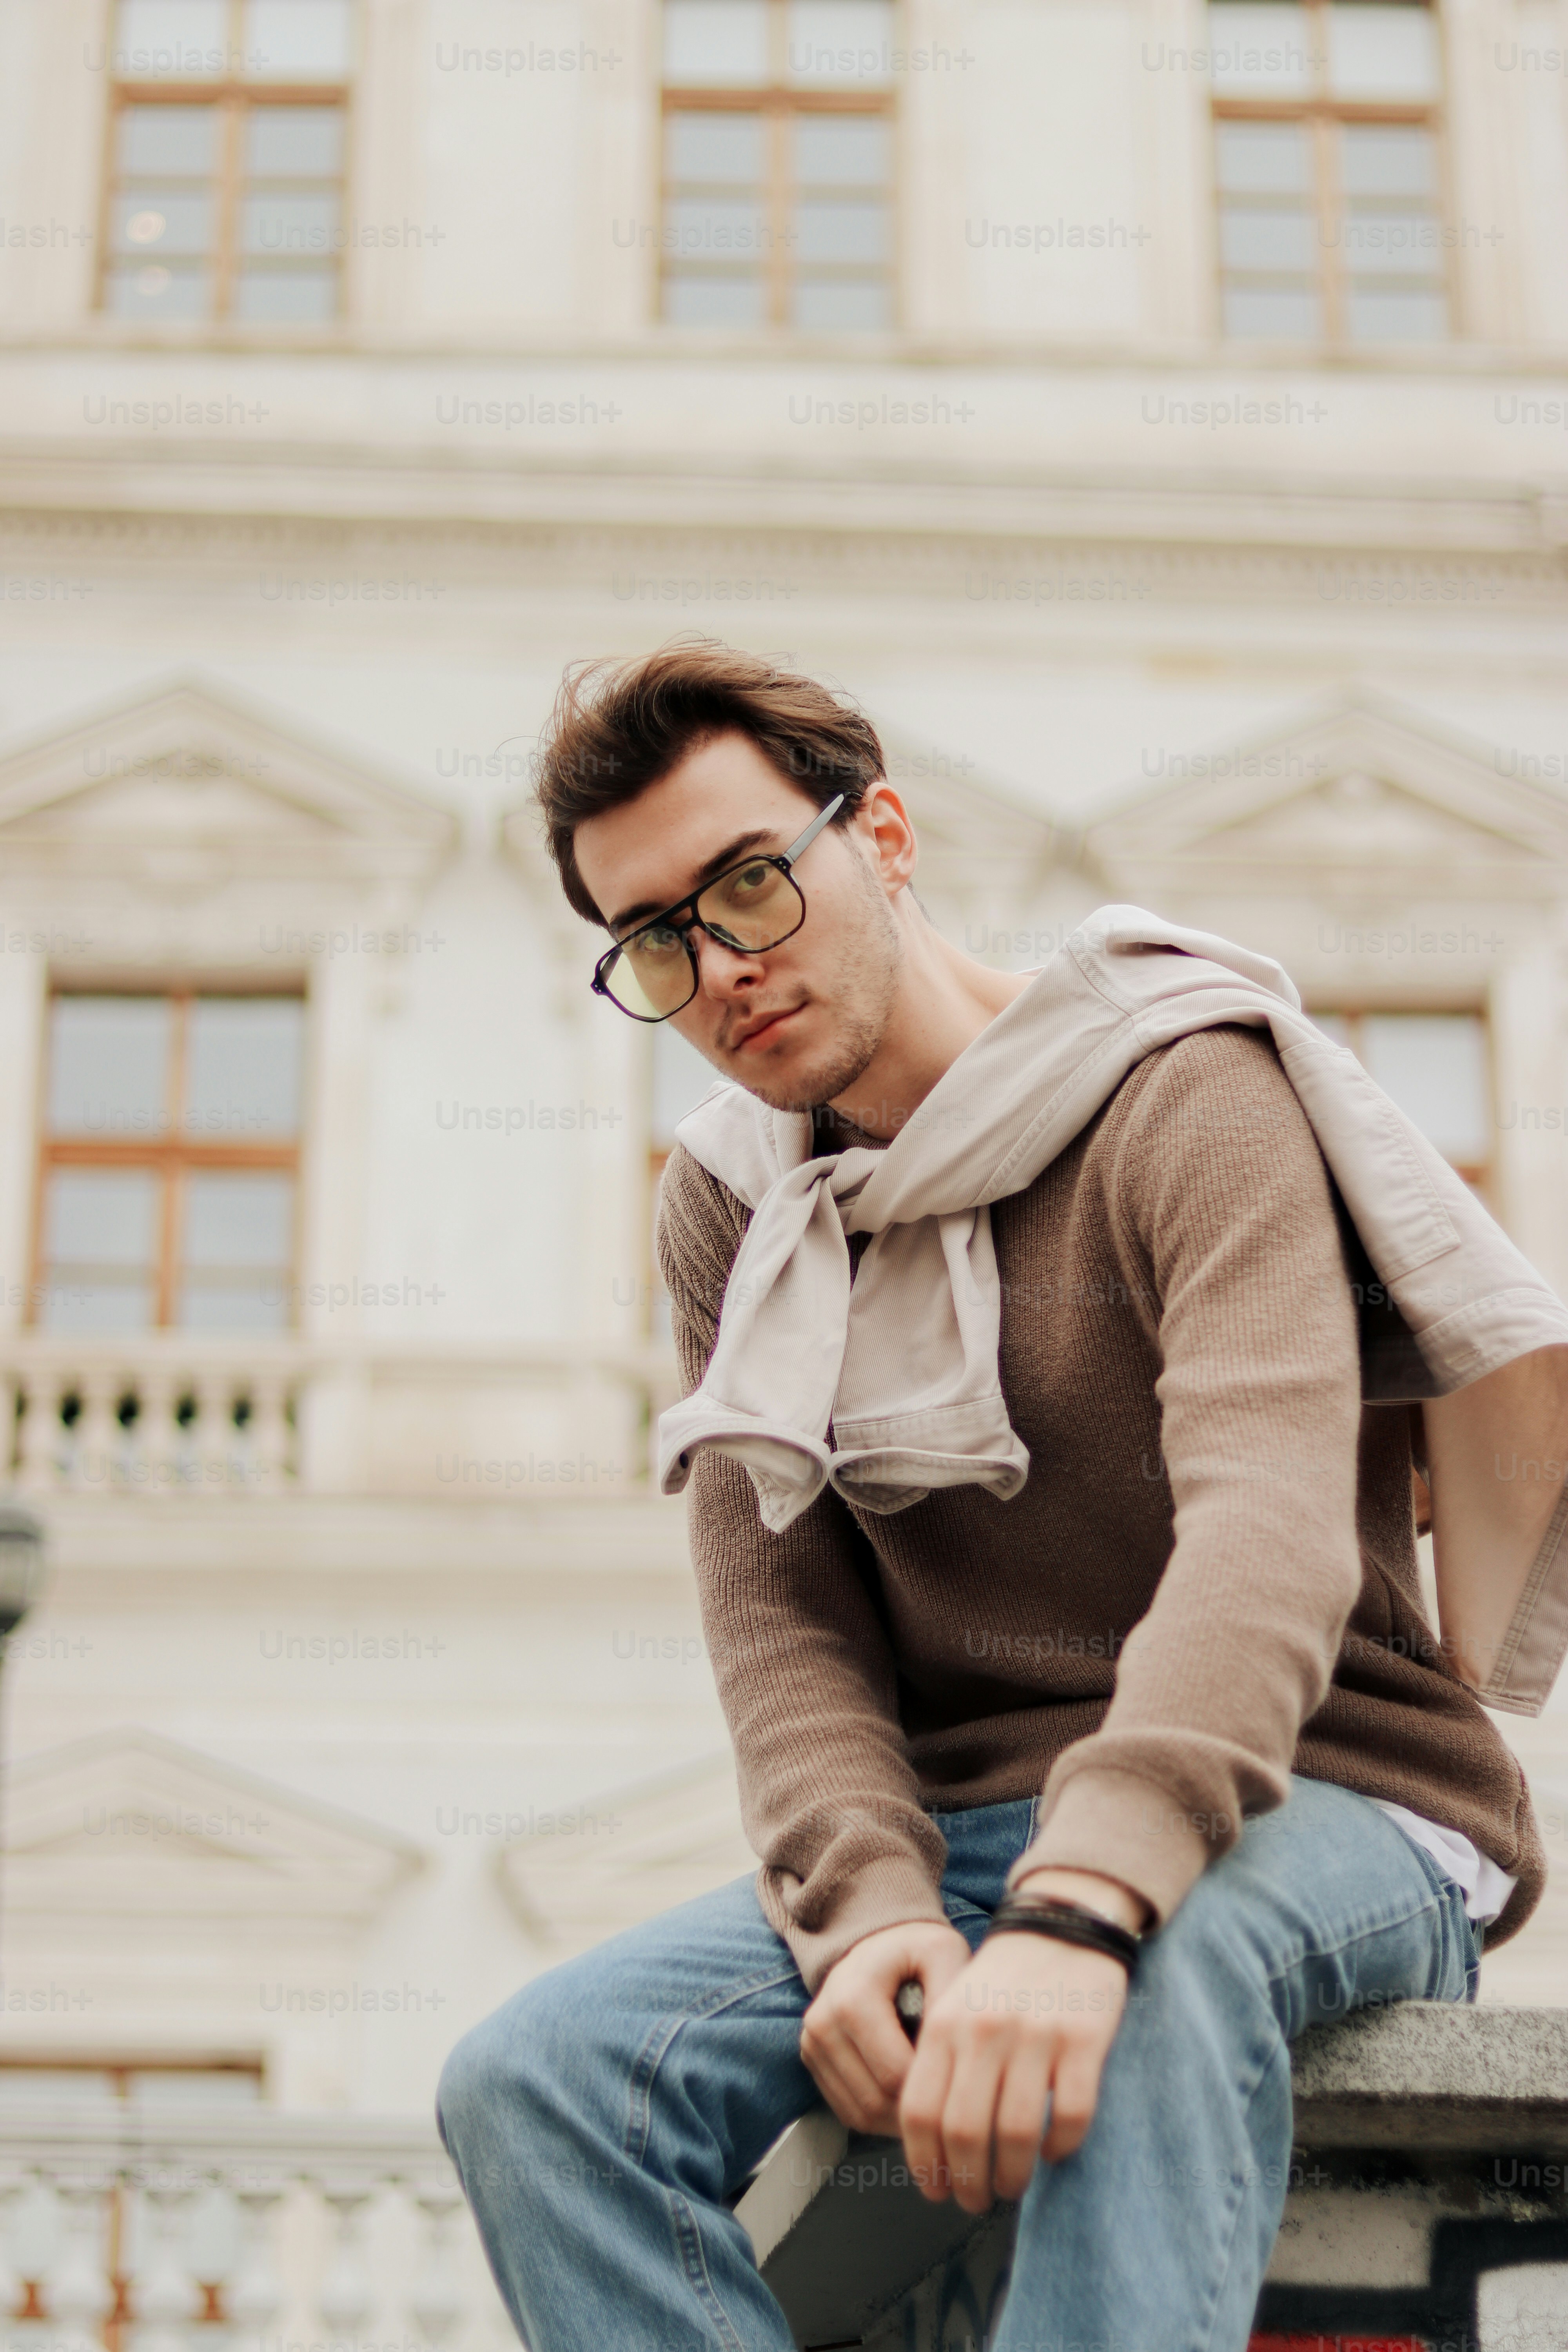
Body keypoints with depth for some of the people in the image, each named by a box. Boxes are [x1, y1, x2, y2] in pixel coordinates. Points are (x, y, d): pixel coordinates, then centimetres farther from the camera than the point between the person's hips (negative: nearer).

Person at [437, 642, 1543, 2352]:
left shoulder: (1180, 1097, -9)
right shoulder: (728, 1209, 9)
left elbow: (1272, 1536, -25)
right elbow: (782, 1628, 0)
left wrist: (1079, 1906, -42)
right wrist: (870, 1912, -22)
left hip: (1323, 1809, -4)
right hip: (966, 1834, 5)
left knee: (1164, 1963, -41)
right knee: (532, 2078, -21)